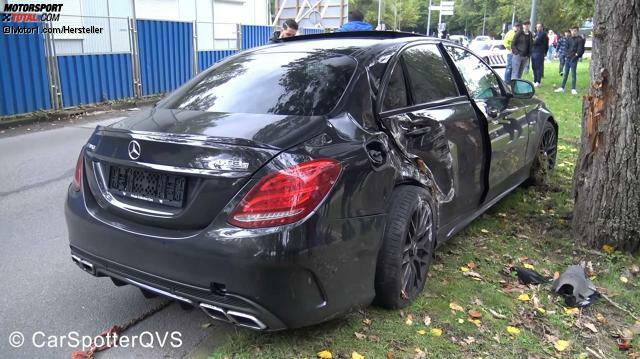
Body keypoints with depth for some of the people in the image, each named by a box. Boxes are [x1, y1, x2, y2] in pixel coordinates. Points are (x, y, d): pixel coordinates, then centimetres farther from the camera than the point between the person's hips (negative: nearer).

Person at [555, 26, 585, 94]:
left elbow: (580, 50, -10)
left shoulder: (579, 39, -5)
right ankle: (562, 88, 16)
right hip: (567, 58, 6)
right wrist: (566, 55, 5)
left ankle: (573, 89, 2)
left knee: (573, 74, -3)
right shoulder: (570, 39, 12)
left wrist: (576, 55, -18)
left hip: (574, 59, -6)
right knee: (565, 74, 10)